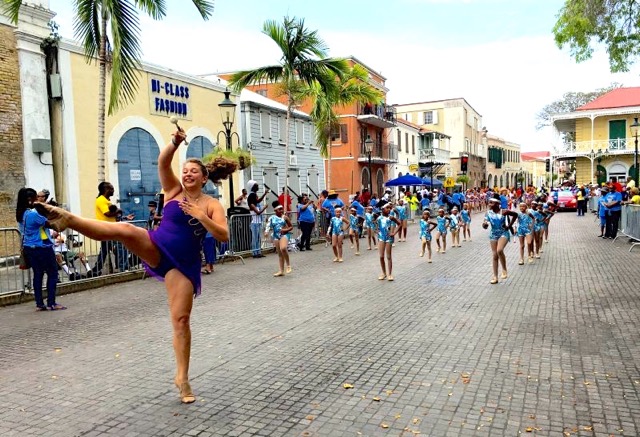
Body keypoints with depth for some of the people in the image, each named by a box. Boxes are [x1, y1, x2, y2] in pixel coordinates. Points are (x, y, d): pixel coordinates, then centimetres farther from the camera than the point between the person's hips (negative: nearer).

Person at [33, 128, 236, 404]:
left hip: (183, 264, -1)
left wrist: (201, 217, -21)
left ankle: (182, 378, 9)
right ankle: (67, 219, -35)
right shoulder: (174, 190, 5)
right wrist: (175, 143, -28)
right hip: (157, 249, 1)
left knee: (181, 319, -2)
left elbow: (224, 237, -11)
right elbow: (163, 163, -10)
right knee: (125, 229, -31)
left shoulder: (212, 205, 1)